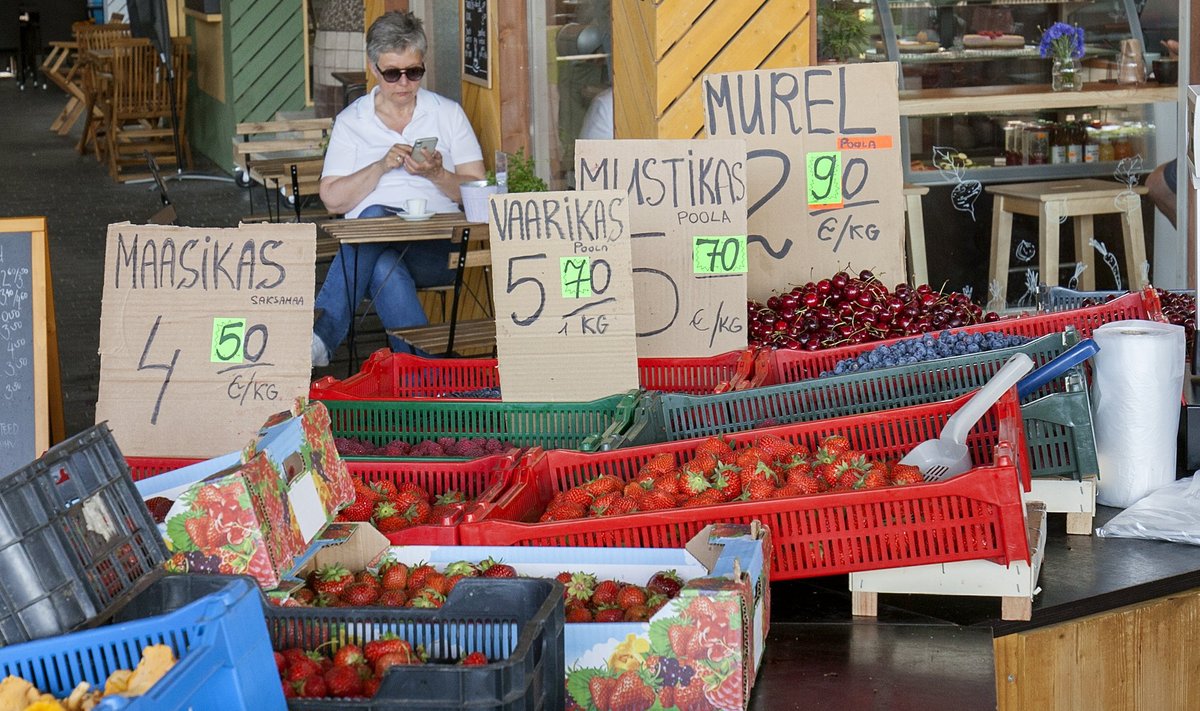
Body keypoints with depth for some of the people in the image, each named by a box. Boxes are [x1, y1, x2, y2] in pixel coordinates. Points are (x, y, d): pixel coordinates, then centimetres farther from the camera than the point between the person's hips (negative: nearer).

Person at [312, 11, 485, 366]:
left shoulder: (448, 114, 14)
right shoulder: (350, 121, 14)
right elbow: (332, 199, 5)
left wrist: (436, 174, -10)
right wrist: (382, 167, -8)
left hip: (437, 247, -1)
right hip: (368, 244, 1)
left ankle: (323, 335, -41)